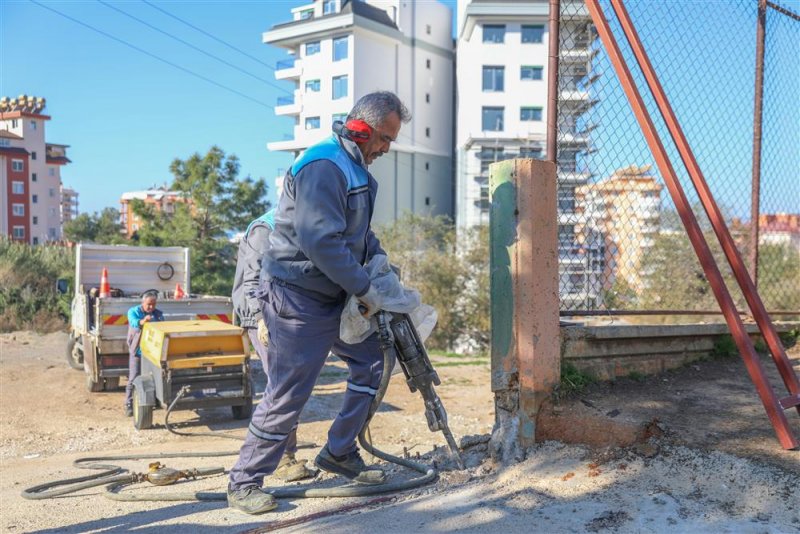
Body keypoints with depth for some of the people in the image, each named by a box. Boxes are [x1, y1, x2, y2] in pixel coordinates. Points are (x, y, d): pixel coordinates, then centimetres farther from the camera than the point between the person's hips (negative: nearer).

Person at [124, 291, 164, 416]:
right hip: (137, 351, -3)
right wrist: (143, 321, -49)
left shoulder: (158, 314, 7)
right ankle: (129, 405, 3)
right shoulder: (133, 311, -4)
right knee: (133, 379, -4)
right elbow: (133, 322, -26)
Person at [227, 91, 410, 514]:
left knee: (371, 361, 13)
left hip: (332, 296, 10)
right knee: (287, 396, -5)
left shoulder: (353, 167, 13)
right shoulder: (323, 167, -21)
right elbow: (321, 242, -29)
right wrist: (365, 289, -21)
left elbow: (360, 230, 24)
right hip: (297, 299, -10)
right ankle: (243, 485, 11)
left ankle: (339, 454, 24)